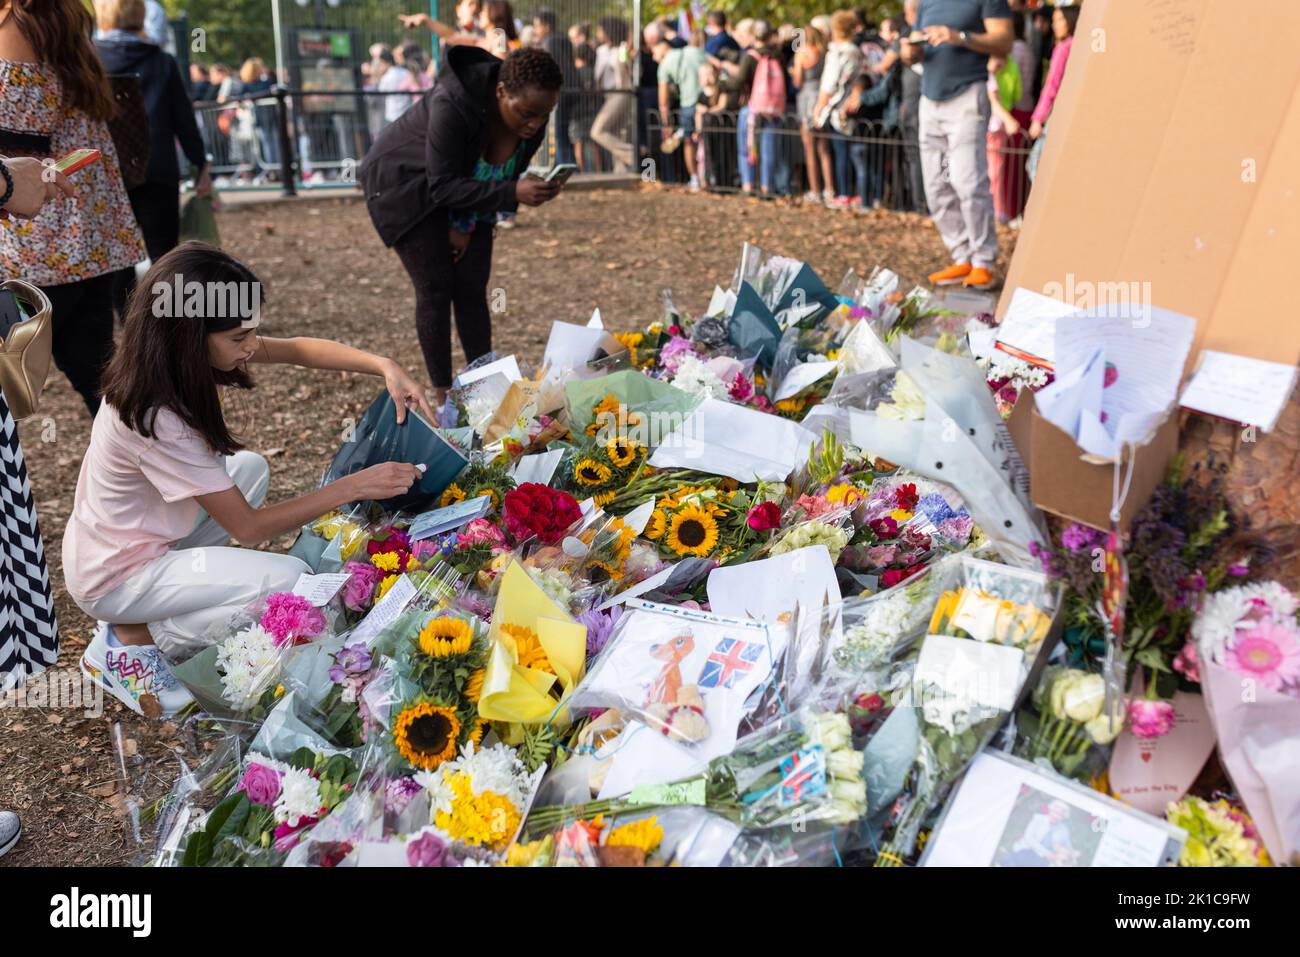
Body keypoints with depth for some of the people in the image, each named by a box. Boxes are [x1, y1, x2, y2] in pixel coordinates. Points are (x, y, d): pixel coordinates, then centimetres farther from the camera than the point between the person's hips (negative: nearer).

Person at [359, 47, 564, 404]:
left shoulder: (531, 122, -18)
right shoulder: (452, 107, -36)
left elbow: (506, 177, -4)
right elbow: (443, 187, -34)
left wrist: (467, 225, -11)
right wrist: (514, 194, -44)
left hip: (462, 189, 6)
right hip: (408, 188, -5)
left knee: (472, 289, 1)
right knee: (436, 290, -9)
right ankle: (444, 398, 0)